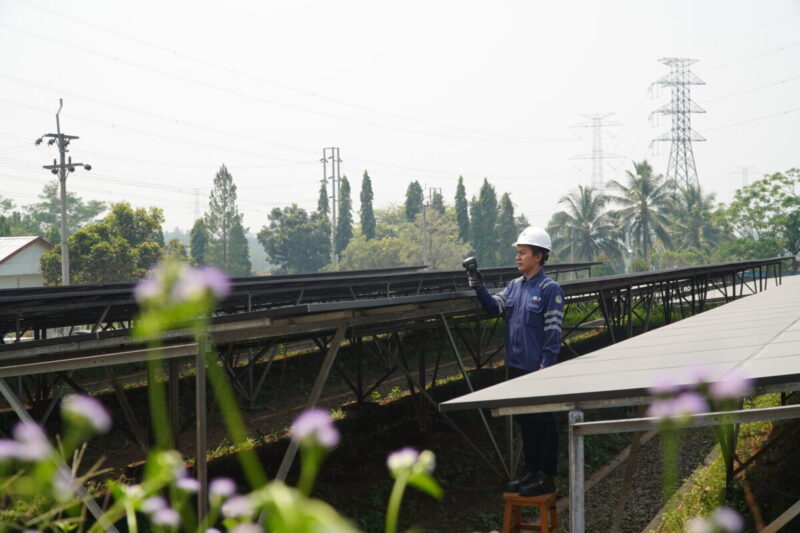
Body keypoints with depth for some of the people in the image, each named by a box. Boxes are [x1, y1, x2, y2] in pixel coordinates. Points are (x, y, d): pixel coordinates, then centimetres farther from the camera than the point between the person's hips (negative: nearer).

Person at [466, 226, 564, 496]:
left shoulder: (550, 289, -11)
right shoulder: (514, 286, 12)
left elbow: (553, 332, -14)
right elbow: (495, 307, 0)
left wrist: (546, 367, -18)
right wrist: (479, 289, -16)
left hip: (537, 370, -7)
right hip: (516, 367, 8)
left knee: (543, 423, 1)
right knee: (525, 421, 15)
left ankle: (546, 478, 9)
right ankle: (531, 471, 26)